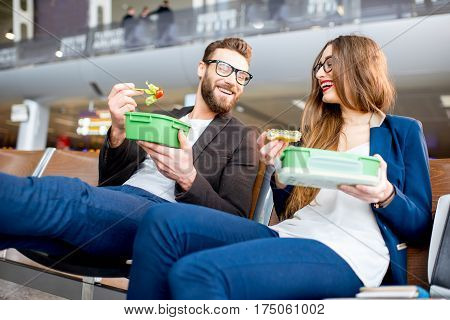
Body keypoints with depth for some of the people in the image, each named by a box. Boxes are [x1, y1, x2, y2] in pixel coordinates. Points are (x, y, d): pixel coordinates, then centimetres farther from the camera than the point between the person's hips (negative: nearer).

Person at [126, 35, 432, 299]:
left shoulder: (403, 132, 12)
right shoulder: (318, 131, 25)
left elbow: (419, 225, 6)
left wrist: (384, 194, -15)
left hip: (347, 254, -5)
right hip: (289, 236, 6)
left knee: (195, 272, -31)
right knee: (165, 219, -20)